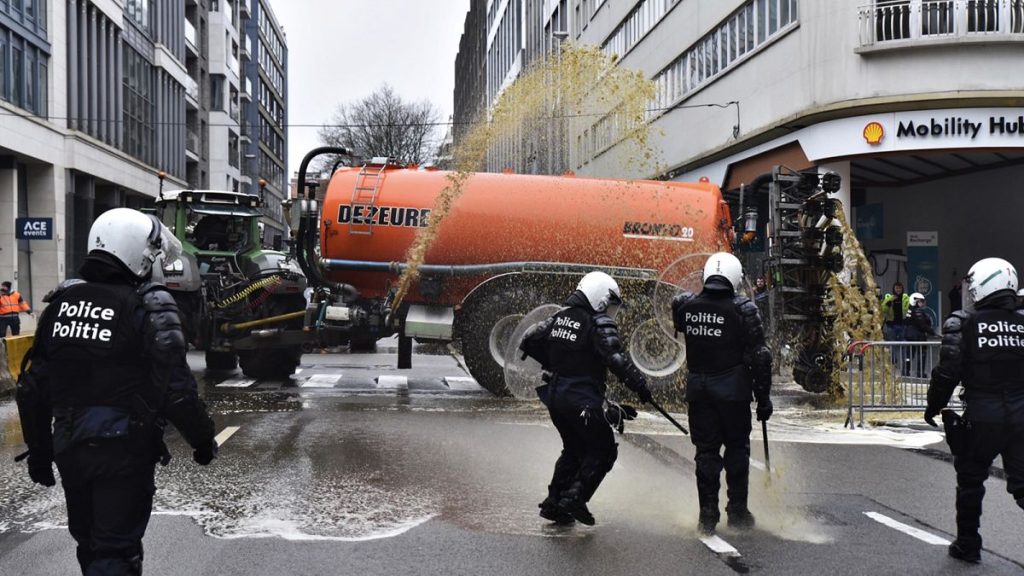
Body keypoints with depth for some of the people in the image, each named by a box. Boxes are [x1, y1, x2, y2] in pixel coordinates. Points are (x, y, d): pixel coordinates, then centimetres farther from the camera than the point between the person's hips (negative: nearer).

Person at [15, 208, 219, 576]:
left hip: (70, 447, 6)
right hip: (123, 449, -6)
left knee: (89, 544, 23)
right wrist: (203, 439, -2)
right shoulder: (149, 308, -14)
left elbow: (32, 388, 7)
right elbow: (175, 390, -17)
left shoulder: (62, 303, 4)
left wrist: (39, 450, 17)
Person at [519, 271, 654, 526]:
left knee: (573, 449, 23)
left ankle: (554, 503, 22)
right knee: (603, 450, 8)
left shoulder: (559, 317, 8)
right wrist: (640, 386, -17)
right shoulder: (600, 325, -13)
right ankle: (574, 499, -1)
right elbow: (617, 360, -24)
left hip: (555, 396, 8)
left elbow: (528, 342, 12)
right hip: (582, 401, -8)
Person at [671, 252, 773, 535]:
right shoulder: (742, 309, -12)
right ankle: (737, 511, 16)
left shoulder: (685, 305, -2)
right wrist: (763, 397, -3)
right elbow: (759, 356, -10)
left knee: (706, 451, 10)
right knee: (737, 448, 13)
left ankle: (708, 514, 11)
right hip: (733, 390, -3)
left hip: (698, 389, 3)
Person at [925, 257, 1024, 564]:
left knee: (970, 480, 14)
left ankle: (968, 544, 24)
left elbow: (948, 372, -10)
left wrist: (933, 407, 3)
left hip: (981, 415, -2)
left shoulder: (964, 324, -7)